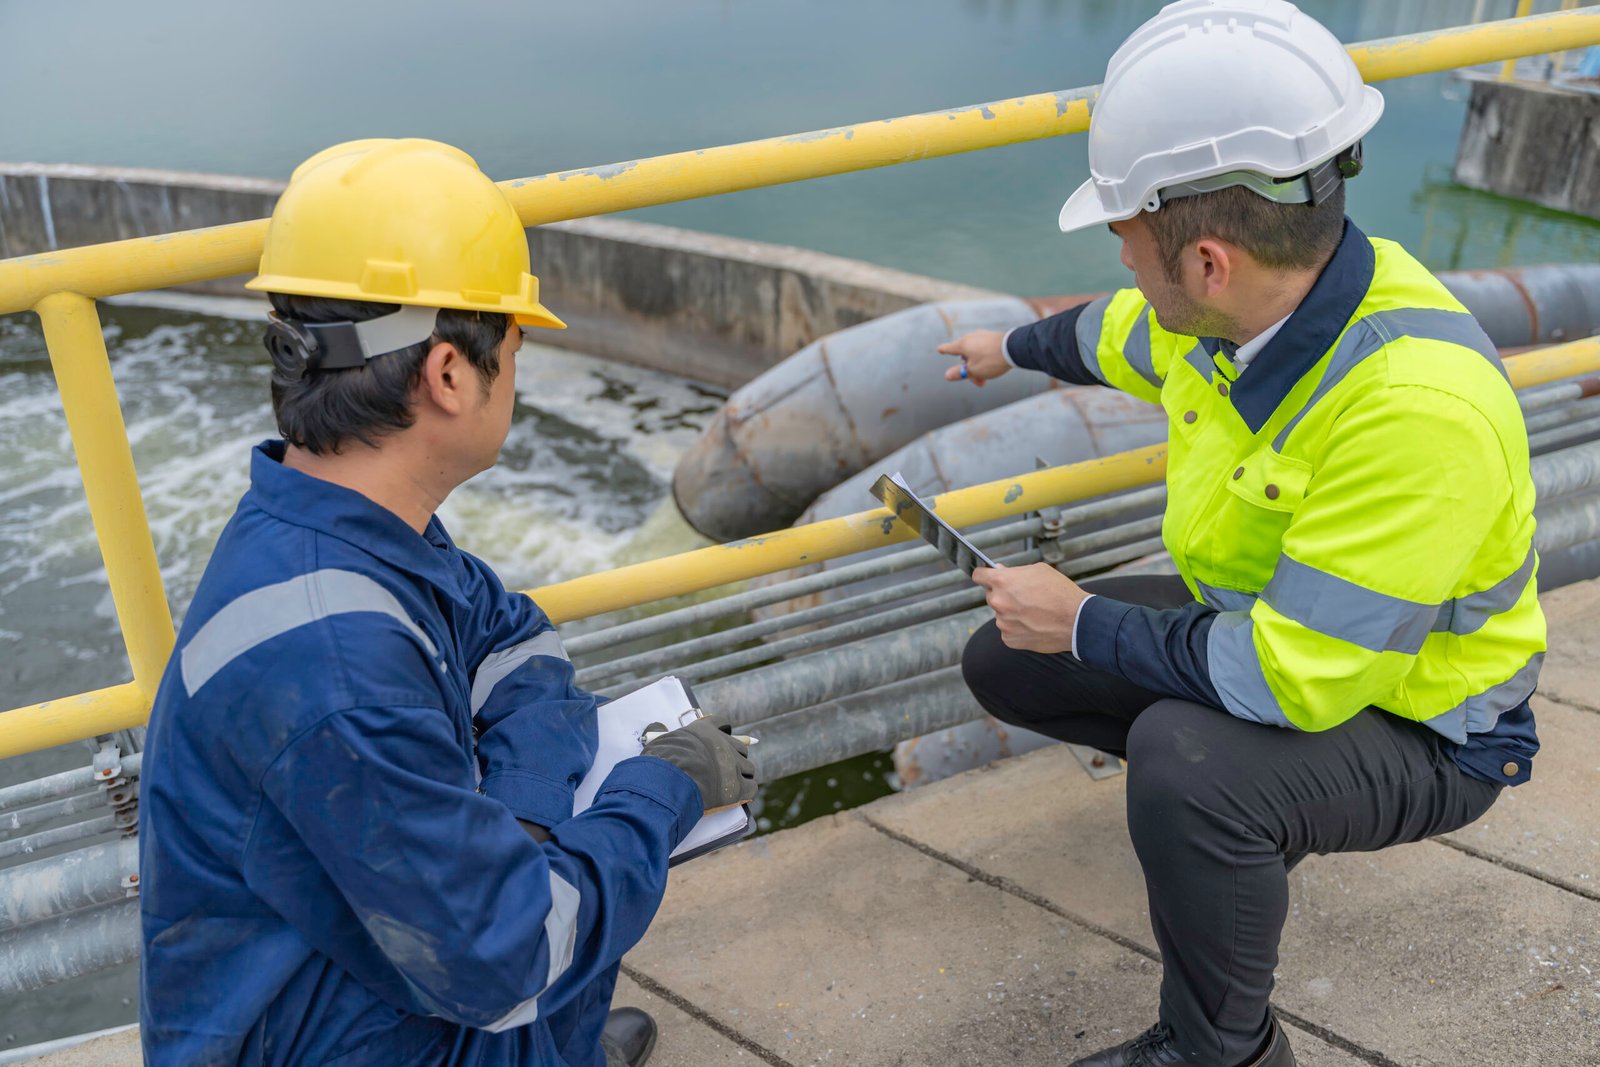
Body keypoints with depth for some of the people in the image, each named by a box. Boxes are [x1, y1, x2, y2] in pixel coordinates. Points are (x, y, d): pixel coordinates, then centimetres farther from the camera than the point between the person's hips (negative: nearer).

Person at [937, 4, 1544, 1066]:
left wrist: (1084, 623, -22)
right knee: (1004, 662, 5)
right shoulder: (1243, 300, -12)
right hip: (1263, 624, 8)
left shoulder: (1419, 407, -38)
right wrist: (1015, 350, 32)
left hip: (1415, 730, -8)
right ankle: (1245, 807, 23)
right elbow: (1120, 334, 13)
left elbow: (1296, 679, -35)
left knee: (1184, 763, -37)